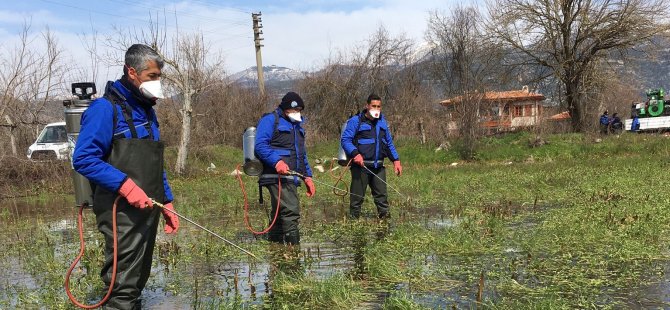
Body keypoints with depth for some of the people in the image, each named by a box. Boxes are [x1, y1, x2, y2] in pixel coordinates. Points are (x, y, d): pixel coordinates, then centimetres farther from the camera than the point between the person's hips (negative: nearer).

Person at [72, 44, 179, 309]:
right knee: (123, 288, -7)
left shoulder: (147, 111, 16)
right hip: (122, 213, -8)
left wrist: (167, 203, 18)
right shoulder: (106, 108, -10)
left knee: (138, 281, 16)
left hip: (148, 209, 9)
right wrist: (125, 185, -24)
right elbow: (83, 159, -18)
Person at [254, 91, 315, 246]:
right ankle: (293, 244, -21)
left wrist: (308, 176, 22)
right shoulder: (270, 120, -4)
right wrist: (277, 161, -28)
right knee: (291, 210, -19)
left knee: (279, 214, 14)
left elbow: (302, 154, 30)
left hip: (291, 178, 9)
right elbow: (260, 145, -15)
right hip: (276, 176, -9)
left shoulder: (297, 125, 25)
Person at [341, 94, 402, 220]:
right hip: (361, 166, -5)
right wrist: (355, 153, -28)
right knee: (357, 196, 1)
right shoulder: (356, 121, -5)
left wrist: (396, 160, 13)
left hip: (378, 166, 5)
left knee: (381, 194, 8)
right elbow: (345, 139, -13)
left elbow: (389, 143, 22)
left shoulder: (382, 121, 15)